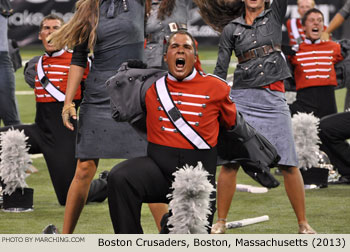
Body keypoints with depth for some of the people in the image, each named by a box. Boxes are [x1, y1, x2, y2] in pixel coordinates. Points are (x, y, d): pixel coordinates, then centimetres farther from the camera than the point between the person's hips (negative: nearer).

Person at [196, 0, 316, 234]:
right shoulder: (231, 30, 10)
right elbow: (220, 71, 9)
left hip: (274, 99, -1)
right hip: (242, 98, 1)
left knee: (289, 164, -3)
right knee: (230, 162, -3)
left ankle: (304, 224, 4)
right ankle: (220, 222, 7)